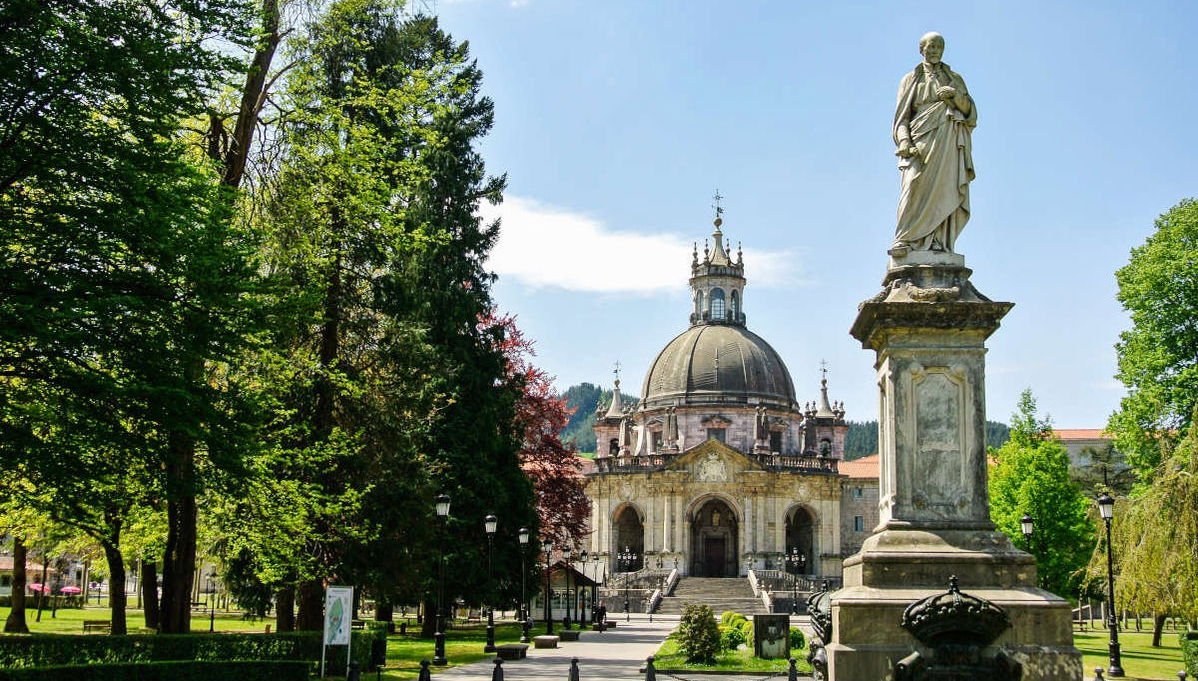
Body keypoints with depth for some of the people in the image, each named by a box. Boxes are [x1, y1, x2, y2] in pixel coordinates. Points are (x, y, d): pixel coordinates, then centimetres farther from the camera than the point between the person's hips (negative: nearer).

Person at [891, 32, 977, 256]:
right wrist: (904, 141, -9)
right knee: (916, 187, -20)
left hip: (950, 142, 2)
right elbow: (902, 116, 9)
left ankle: (938, 242, -18)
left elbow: (969, 110, 13)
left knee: (946, 191, -12)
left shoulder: (954, 79, 23)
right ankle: (905, 240, -25)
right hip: (922, 139, -2)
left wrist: (956, 95, -7)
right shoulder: (912, 79, 18)